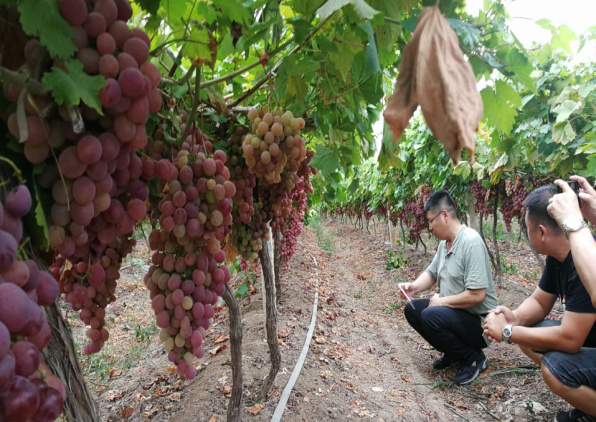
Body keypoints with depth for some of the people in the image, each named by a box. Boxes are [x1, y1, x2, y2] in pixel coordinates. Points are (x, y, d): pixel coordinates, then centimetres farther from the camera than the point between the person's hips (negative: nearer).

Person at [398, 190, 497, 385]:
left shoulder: (471, 242, -25)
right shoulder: (444, 242, 4)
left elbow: (476, 295, -29)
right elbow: (431, 273, 14)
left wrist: (442, 301, -16)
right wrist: (414, 286, -6)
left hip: (478, 321, -9)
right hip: (454, 311, 9)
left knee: (430, 317, -29)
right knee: (412, 309, 4)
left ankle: (473, 358, -4)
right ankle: (453, 352, 16)